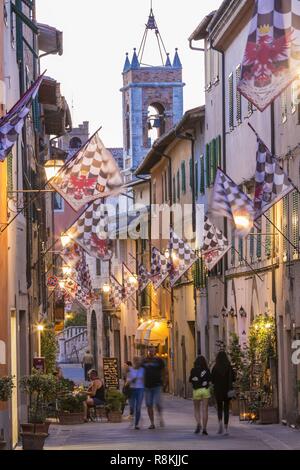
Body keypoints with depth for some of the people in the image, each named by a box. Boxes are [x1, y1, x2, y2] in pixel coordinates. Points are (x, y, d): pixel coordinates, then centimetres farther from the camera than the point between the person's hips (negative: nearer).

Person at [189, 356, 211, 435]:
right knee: (205, 410, 2)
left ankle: (198, 423, -14)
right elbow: (209, 381, -3)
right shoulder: (207, 370, 1)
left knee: (197, 410, 11)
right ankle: (204, 428, -3)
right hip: (205, 390, 1)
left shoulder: (193, 370, -1)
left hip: (196, 390, -1)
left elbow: (191, 381, -2)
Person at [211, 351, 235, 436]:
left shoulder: (215, 367, -6)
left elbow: (212, 380, -5)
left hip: (218, 390, -1)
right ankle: (226, 429, -2)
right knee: (226, 408, 7)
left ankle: (220, 422, -11)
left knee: (219, 408, 17)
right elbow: (233, 379, -5)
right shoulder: (229, 367, -4)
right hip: (227, 390, 1)